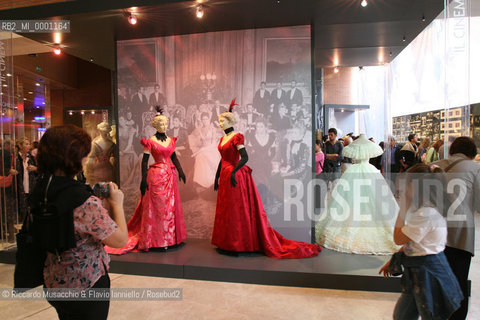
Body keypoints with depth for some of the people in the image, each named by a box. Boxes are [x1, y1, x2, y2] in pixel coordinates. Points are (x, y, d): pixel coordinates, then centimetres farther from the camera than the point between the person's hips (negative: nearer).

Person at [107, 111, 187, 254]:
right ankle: (155, 239, 8)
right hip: (156, 175, -6)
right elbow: (144, 161, -7)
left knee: (170, 206, 9)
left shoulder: (171, 140, 11)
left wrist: (180, 171, 9)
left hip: (170, 175, 6)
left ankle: (169, 237, 21)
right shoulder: (150, 142, -5)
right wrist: (144, 180, -13)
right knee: (156, 206, -1)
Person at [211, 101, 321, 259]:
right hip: (225, 176, 9)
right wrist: (217, 177, 20)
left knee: (238, 210, -2)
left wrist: (233, 172, -26)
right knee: (226, 210, 12)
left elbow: (244, 157, -20)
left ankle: (240, 243, 8)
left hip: (235, 177, -9)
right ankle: (228, 243, 23)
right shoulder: (223, 139, 15)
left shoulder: (237, 137, -10)